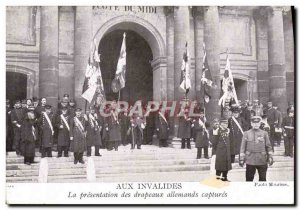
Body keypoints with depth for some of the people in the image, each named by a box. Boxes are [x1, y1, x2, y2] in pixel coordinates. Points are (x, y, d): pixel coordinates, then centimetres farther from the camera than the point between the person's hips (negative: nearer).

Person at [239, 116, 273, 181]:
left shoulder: (264, 133, 6)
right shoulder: (246, 134, 4)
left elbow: (268, 146, 7)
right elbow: (243, 147, 3)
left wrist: (270, 157, -1)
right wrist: (241, 159, -1)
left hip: (262, 161, 1)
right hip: (250, 161, -1)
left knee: (263, 179, 5)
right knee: (249, 179, 4)